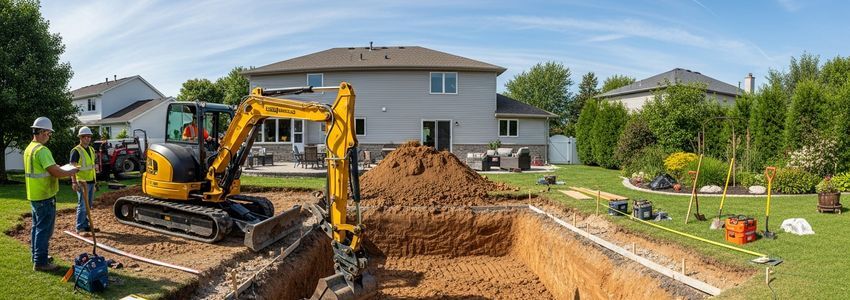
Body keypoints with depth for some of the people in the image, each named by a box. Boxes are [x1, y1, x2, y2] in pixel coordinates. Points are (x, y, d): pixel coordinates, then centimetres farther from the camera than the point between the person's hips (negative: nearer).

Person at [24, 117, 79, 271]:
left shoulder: (29, 149, 11)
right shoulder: (42, 150, -21)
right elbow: (56, 173, -24)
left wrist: (55, 167, 19)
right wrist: (72, 172, -9)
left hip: (33, 195, 10)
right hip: (45, 196, -10)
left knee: (37, 227, 18)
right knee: (44, 230, -2)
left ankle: (37, 257, 28)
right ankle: (40, 262, 3)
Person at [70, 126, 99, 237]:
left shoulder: (91, 149, 14)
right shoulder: (76, 151, -10)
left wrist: (95, 179, 21)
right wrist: (74, 182, -24)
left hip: (91, 181, 8)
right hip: (82, 182, -8)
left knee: (89, 205, 14)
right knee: (82, 205, -7)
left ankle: (86, 224, 24)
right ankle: (80, 228, -2)